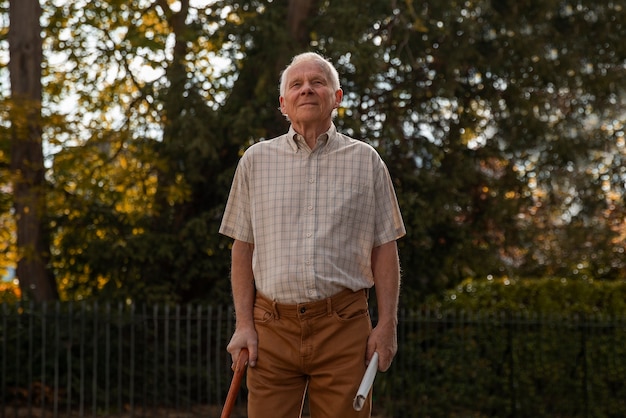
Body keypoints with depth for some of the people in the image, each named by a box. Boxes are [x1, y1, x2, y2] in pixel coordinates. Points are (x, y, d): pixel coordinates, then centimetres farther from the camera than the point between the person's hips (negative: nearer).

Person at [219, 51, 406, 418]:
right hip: (272, 328, 1)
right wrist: (244, 324, 2)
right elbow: (243, 248, 9)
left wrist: (387, 324, -2)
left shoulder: (365, 161, 7)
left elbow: (384, 248, 6)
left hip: (344, 328, -1)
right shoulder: (256, 161, 10)